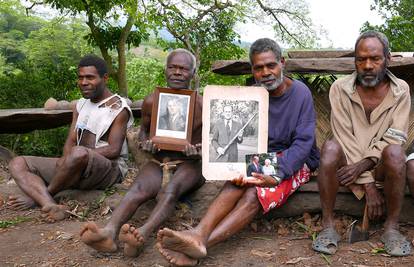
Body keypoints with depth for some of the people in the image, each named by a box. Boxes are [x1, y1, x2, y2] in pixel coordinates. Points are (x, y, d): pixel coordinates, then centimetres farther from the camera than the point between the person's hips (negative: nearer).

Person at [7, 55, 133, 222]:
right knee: (18, 164, -7)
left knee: (79, 153, -41)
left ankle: (37, 197, -14)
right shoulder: (81, 104, 17)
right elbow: (71, 140, 10)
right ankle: (51, 206, -35)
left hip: (110, 168, -7)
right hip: (79, 166, 7)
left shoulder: (118, 108, -4)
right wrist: (66, 159, -12)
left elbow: (114, 150, -13)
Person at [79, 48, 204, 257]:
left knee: (170, 190, -37)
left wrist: (199, 152, -15)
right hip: (158, 162, 2)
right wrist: (145, 143, -4)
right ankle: (108, 232, -57)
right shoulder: (151, 102, 3)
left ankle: (142, 235, -60)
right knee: (139, 188, -32)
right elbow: (143, 130, 19)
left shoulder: (202, 105, -3)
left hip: (189, 165, -2)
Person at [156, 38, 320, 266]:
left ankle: (203, 244, -48)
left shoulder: (301, 93, -11)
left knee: (255, 192, -32)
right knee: (238, 181, -30)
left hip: (295, 162, -4)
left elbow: (303, 142, -17)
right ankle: (199, 234, -50)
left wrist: (277, 175, -31)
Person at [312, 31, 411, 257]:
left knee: (394, 151, -32)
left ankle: (391, 228, -16)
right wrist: (368, 185, -19)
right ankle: (328, 227, -24)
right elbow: (346, 138, -14)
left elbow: (395, 137, -12)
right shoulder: (340, 89, -7)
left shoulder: (400, 90, -2)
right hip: (348, 160, 0)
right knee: (330, 147, -32)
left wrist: (363, 165, -27)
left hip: (380, 164, 1)